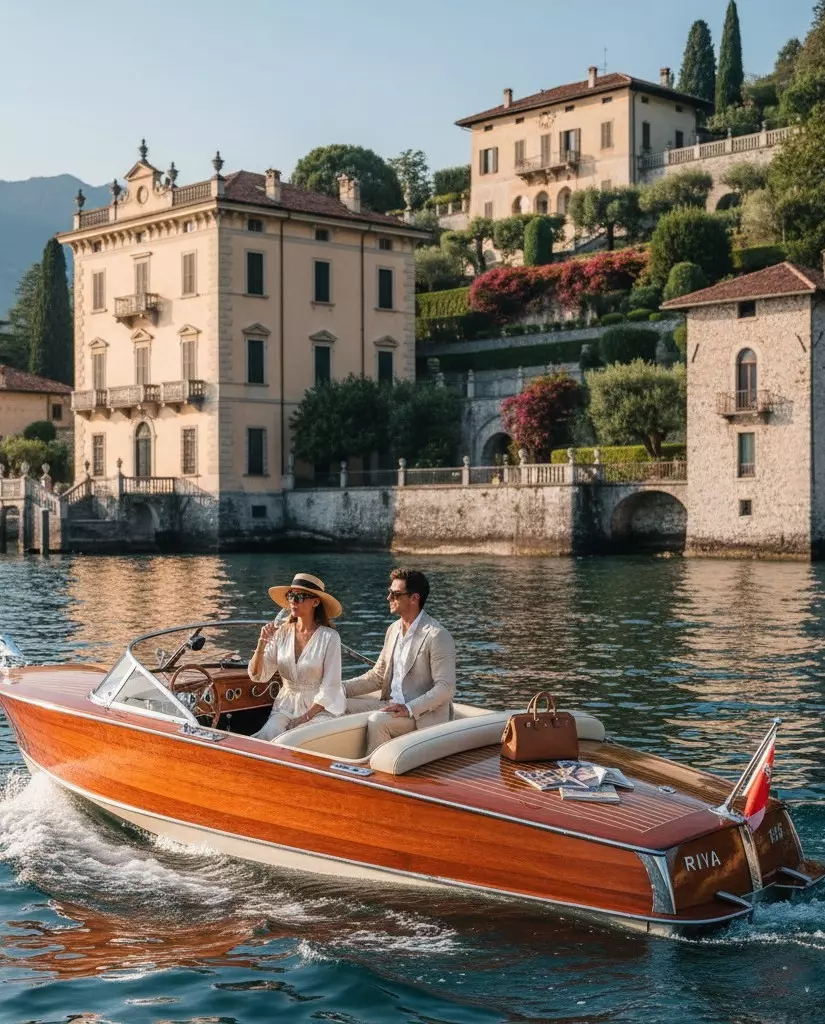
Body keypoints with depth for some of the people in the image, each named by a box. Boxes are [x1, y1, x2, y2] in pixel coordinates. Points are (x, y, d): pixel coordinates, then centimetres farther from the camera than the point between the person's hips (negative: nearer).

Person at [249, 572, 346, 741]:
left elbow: (330, 688, -9)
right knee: (266, 737, -25)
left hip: (320, 708, -4)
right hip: (286, 706, 4)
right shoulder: (282, 633, 3)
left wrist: (306, 717, -17)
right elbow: (257, 676, 1)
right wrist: (262, 644, -14)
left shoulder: (329, 637, -9)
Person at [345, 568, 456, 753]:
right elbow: (377, 675, 16)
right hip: (391, 705, 8)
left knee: (377, 720, -31)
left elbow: (445, 687, -19)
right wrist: (341, 688, 2)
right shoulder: (393, 630, 11)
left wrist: (409, 709, -28)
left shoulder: (437, 636, -15)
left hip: (422, 714, -8)